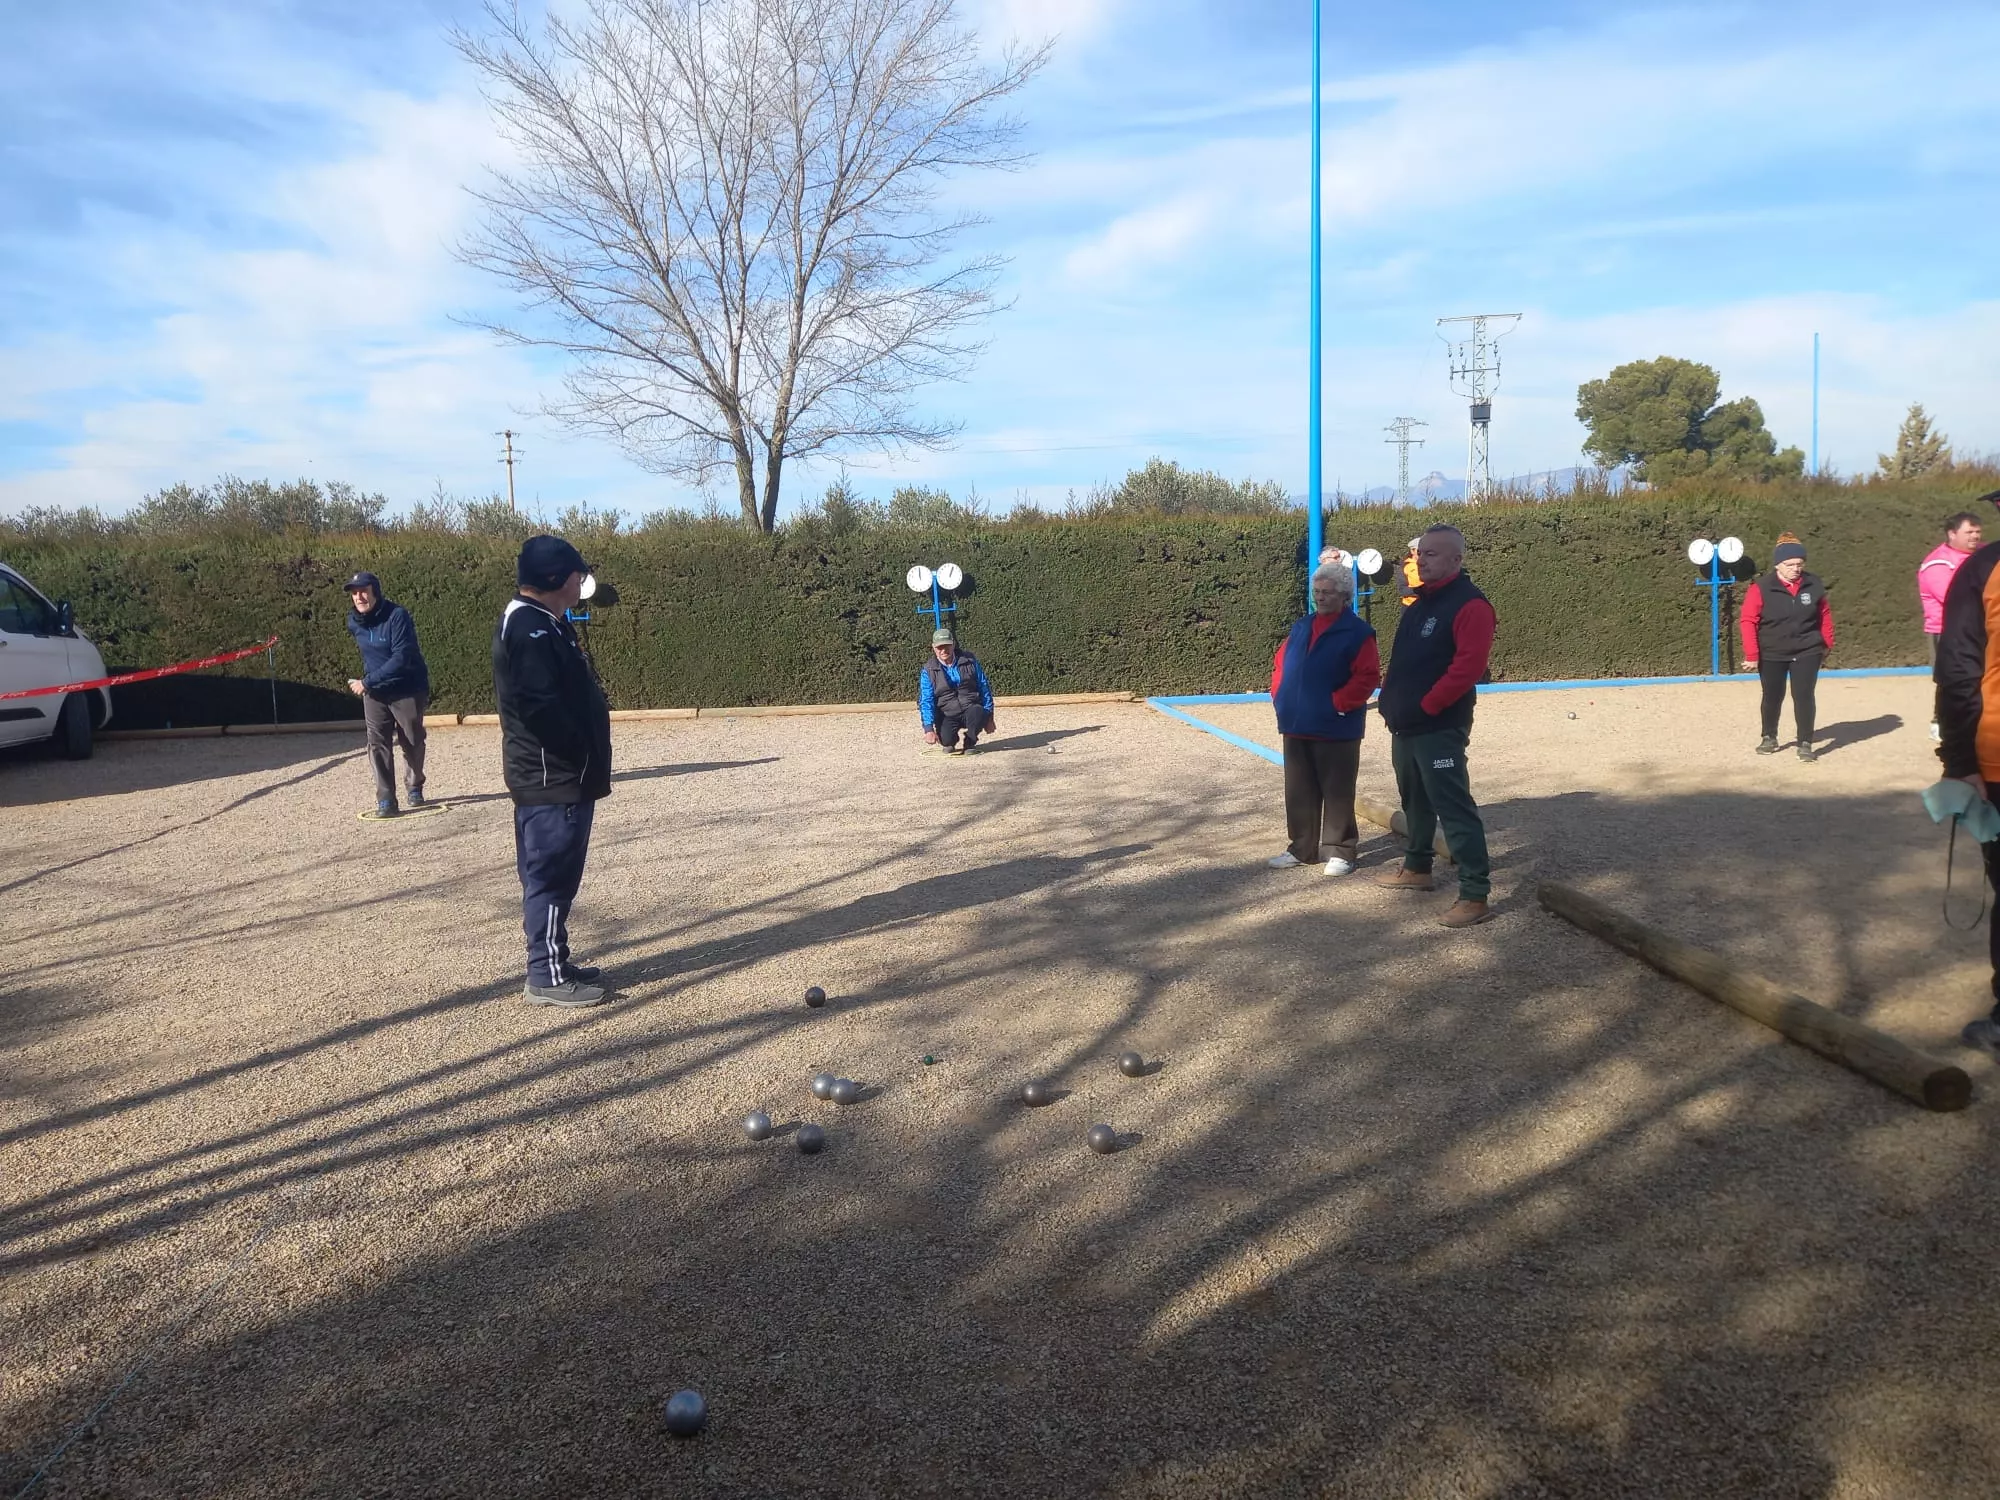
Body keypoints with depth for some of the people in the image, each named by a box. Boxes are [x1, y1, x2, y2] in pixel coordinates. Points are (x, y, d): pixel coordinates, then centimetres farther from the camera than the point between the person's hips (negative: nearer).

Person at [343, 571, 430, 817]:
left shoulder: (397, 616, -22)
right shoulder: (354, 622, -1)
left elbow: (401, 658, -28)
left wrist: (366, 681, -26)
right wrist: (366, 682, 15)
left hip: (407, 690, -4)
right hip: (374, 692, 4)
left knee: (412, 743, 10)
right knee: (378, 744, -6)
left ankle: (415, 788, 33)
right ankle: (385, 800, -5)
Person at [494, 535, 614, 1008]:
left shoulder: (543, 623, 15)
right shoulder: (530, 628, -19)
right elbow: (539, 707, -27)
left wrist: (588, 760, 14)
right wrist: (583, 753, -17)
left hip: (558, 775, 11)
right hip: (552, 777, -11)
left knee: (552, 876, 16)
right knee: (551, 877, -4)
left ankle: (554, 963, 25)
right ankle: (548, 978, 4)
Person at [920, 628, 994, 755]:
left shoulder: (969, 661, -1)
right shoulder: (928, 671, -4)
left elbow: (984, 688, 5)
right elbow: (926, 701, -9)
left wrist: (989, 717, 2)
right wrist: (929, 729, -21)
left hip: (971, 708, 0)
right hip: (947, 716, 0)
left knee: (978, 714, -35)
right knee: (946, 739, -29)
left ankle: (969, 744, -3)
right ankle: (950, 744, 13)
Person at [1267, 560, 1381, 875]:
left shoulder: (1358, 632, -7)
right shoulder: (1301, 627, 14)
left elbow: (1368, 676, -15)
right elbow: (1280, 663, 20)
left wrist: (1338, 703, -18)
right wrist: (1279, 696, 7)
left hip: (1336, 728, -6)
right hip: (1296, 725, 6)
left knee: (1337, 792, 2)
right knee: (1299, 792, 12)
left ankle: (1340, 851, 11)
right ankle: (1301, 848, 23)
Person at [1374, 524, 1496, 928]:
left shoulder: (1470, 605, -14)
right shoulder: (1420, 603, 16)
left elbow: (1468, 666, -23)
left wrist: (1426, 705, -19)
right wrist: (1392, 701, 10)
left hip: (1439, 728, -9)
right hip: (1405, 726, 10)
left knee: (1454, 808, -9)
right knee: (1415, 800, 21)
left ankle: (1475, 894, -6)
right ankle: (1417, 869, 36)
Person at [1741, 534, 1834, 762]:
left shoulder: (1813, 584, -4)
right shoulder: (1762, 588, -14)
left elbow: (1824, 614, 9)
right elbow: (1749, 620, -13)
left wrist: (1827, 644, 12)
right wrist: (1751, 655, -16)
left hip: (1807, 652, 1)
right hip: (1771, 654, -1)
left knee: (1803, 695, -7)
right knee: (1772, 697, 13)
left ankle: (1805, 744, 0)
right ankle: (1769, 737, 33)